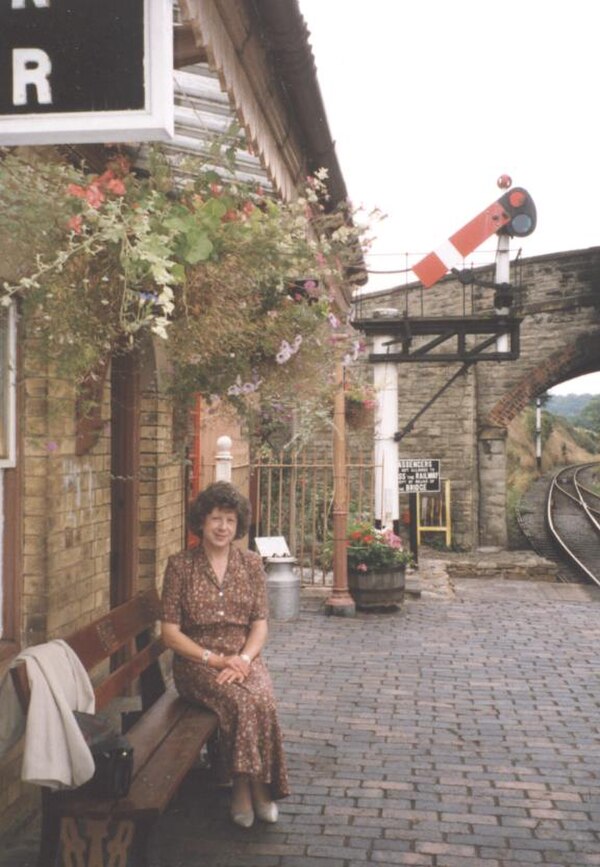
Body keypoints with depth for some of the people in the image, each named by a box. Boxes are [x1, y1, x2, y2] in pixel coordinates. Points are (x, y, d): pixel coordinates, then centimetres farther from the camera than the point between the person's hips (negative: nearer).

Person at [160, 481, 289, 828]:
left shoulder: (251, 563, 7)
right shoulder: (180, 565, -1)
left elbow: (260, 625, 5)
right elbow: (170, 631, -3)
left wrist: (243, 659, -14)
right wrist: (214, 659, -14)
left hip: (243, 658, 2)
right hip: (197, 662, -2)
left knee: (263, 700, -30)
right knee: (240, 700, -31)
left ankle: (246, 786, -12)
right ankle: (253, 786, -14)